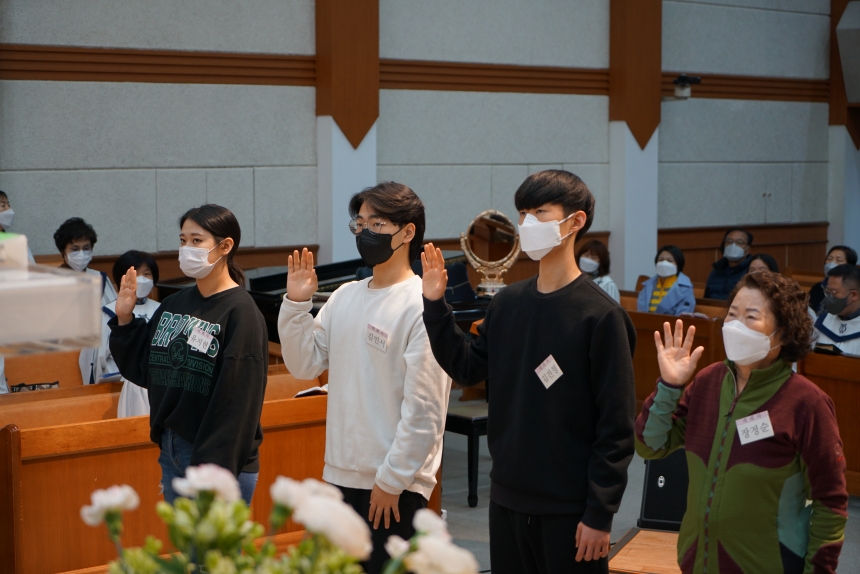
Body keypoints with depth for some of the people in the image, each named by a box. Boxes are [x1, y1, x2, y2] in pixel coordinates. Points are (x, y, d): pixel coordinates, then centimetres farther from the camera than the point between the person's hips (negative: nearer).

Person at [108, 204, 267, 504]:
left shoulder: (240, 313, -13)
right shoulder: (174, 305, 8)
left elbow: (238, 399, -17)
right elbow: (143, 370, 13)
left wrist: (216, 471, -19)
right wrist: (125, 319, 3)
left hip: (220, 460, -7)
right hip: (171, 453, 7)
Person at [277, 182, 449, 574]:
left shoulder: (422, 307, -14)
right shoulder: (345, 297, 8)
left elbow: (424, 410, -15)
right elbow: (305, 365, 8)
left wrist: (392, 480, -14)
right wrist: (296, 304, -3)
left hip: (395, 486, -7)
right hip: (342, 476, 7)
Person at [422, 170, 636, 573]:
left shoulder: (600, 315, -13)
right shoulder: (507, 303, 4)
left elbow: (617, 426, -12)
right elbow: (468, 369, 12)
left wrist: (600, 514, -13)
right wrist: (435, 305, 3)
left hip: (569, 509, -5)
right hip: (507, 498, 6)